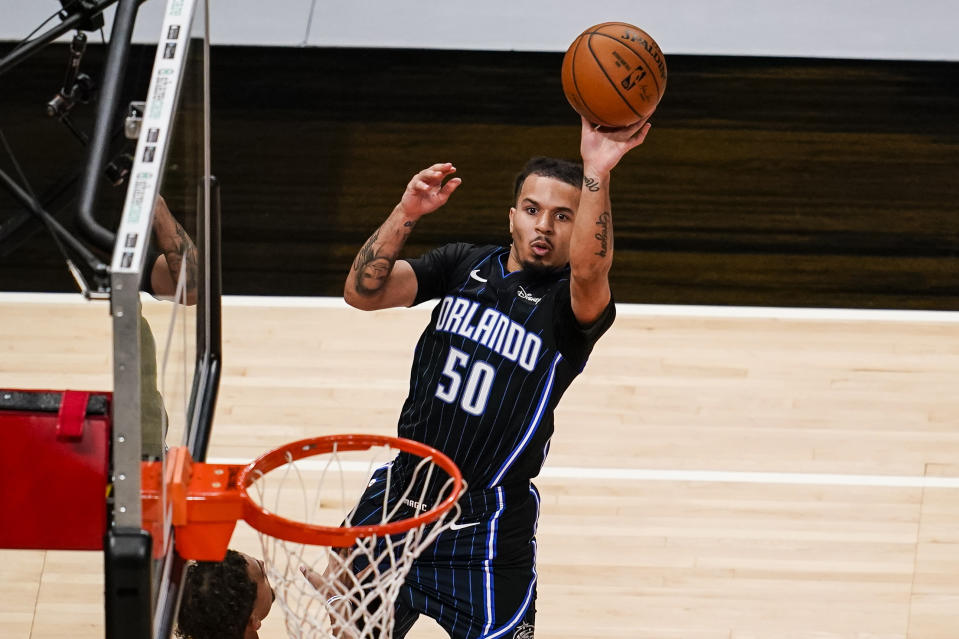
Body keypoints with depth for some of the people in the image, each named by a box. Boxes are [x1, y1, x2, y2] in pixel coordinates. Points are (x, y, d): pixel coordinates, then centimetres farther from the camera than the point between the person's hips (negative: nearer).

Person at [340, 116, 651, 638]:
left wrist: (596, 174, -49)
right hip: (399, 496, 4)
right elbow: (362, 292, -6)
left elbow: (589, 271, -34)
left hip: (488, 527, -4)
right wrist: (406, 215, -22)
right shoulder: (462, 265, 4)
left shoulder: (573, 303, -9)